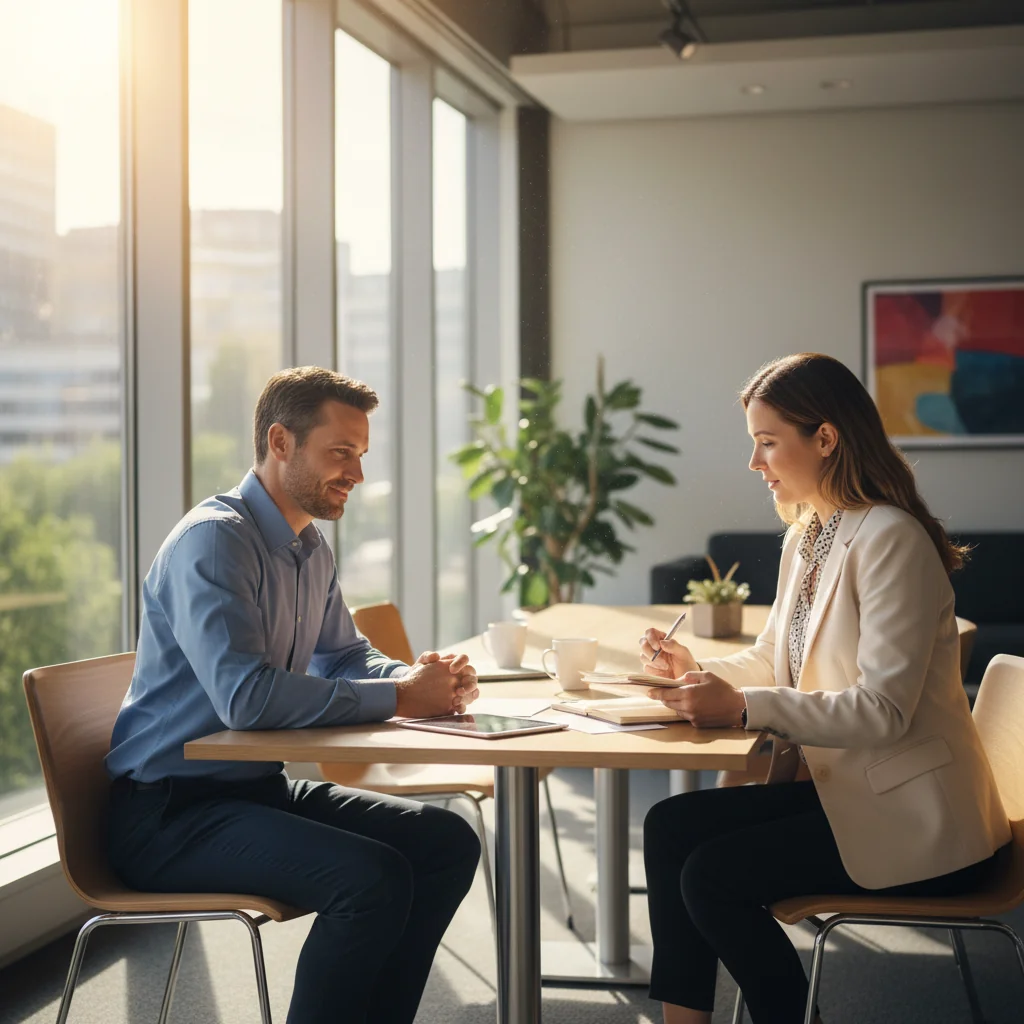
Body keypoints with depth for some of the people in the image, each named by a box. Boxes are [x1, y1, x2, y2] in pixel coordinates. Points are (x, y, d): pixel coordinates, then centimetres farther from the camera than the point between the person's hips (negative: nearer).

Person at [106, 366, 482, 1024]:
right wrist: (399, 699, -24)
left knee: (447, 842, -1)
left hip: (259, 788, 9)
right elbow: (245, 696, -31)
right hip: (168, 812, -9)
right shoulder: (212, 540, -18)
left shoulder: (312, 549, 12)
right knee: (373, 877, -28)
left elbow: (345, 657, 24)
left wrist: (421, 678, 1)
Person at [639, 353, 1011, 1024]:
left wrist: (740, 707, -27)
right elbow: (773, 662, 20)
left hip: (915, 817, -9)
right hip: (843, 788, 9)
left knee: (712, 875, -17)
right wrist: (697, 670, 1)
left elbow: (884, 710, -25)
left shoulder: (890, 539, -19)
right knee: (670, 826, -3)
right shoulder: (805, 538, 11)